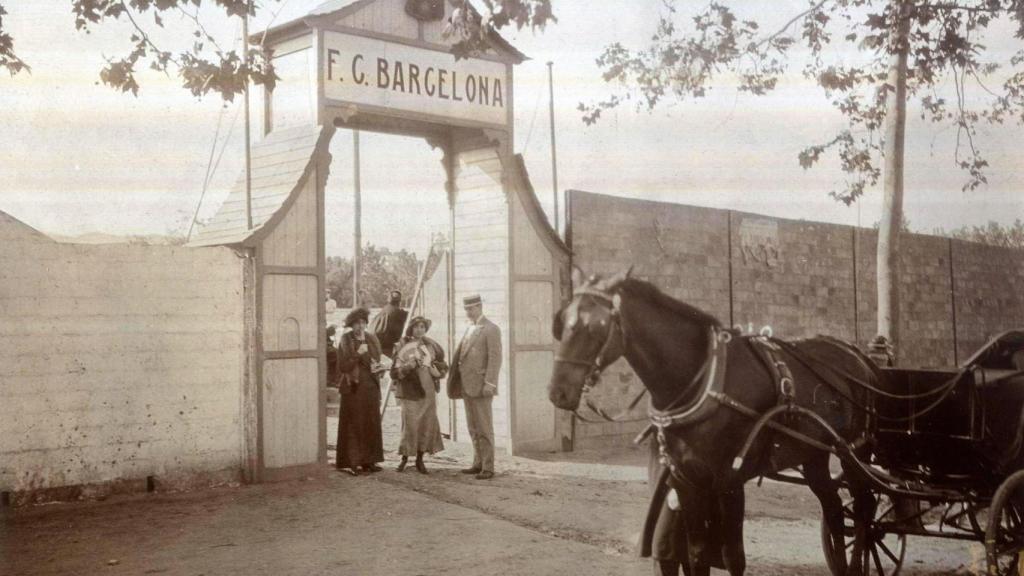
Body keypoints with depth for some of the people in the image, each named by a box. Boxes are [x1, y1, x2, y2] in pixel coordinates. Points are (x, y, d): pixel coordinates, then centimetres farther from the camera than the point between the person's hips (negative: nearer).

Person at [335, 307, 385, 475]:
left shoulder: (372, 340, 9)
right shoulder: (346, 341, -5)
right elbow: (342, 367, -10)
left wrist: (376, 368, -3)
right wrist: (358, 354, -20)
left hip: (370, 387, 5)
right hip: (353, 388, -5)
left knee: (371, 425, 6)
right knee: (353, 426, -5)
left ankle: (368, 460, 13)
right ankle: (351, 462, -2)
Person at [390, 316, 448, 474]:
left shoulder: (431, 346, 8)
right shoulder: (403, 346, -2)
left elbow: (443, 367, 18)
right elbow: (395, 373, -5)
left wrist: (437, 372, -2)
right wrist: (409, 365, -18)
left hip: (428, 391, 4)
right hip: (410, 392, -4)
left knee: (428, 424, 3)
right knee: (411, 425, -8)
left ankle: (420, 459, 16)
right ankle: (405, 457, 11)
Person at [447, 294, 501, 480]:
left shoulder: (491, 329, -8)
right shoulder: (469, 329, 18)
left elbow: (495, 358, -14)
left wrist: (489, 384, -19)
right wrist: (457, 383, 12)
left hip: (480, 386, -8)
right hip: (467, 386, 8)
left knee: (484, 428, -4)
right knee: (473, 428, 12)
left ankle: (488, 468, 0)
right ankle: (478, 463, 19)